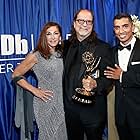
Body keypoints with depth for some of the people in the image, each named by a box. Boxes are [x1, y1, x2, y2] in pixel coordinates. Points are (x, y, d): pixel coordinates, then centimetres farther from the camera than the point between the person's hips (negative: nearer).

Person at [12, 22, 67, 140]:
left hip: (62, 102, 5)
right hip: (46, 103, -5)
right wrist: (34, 90, -9)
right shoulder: (36, 55, -10)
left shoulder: (61, 54, 5)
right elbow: (16, 75, -6)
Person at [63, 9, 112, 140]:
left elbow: (109, 77, -10)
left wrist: (95, 84, -29)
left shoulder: (102, 47, -6)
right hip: (70, 107, 4)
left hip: (93, 109, -4)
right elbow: (65, 73, 11)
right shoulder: (67, 45, 7)